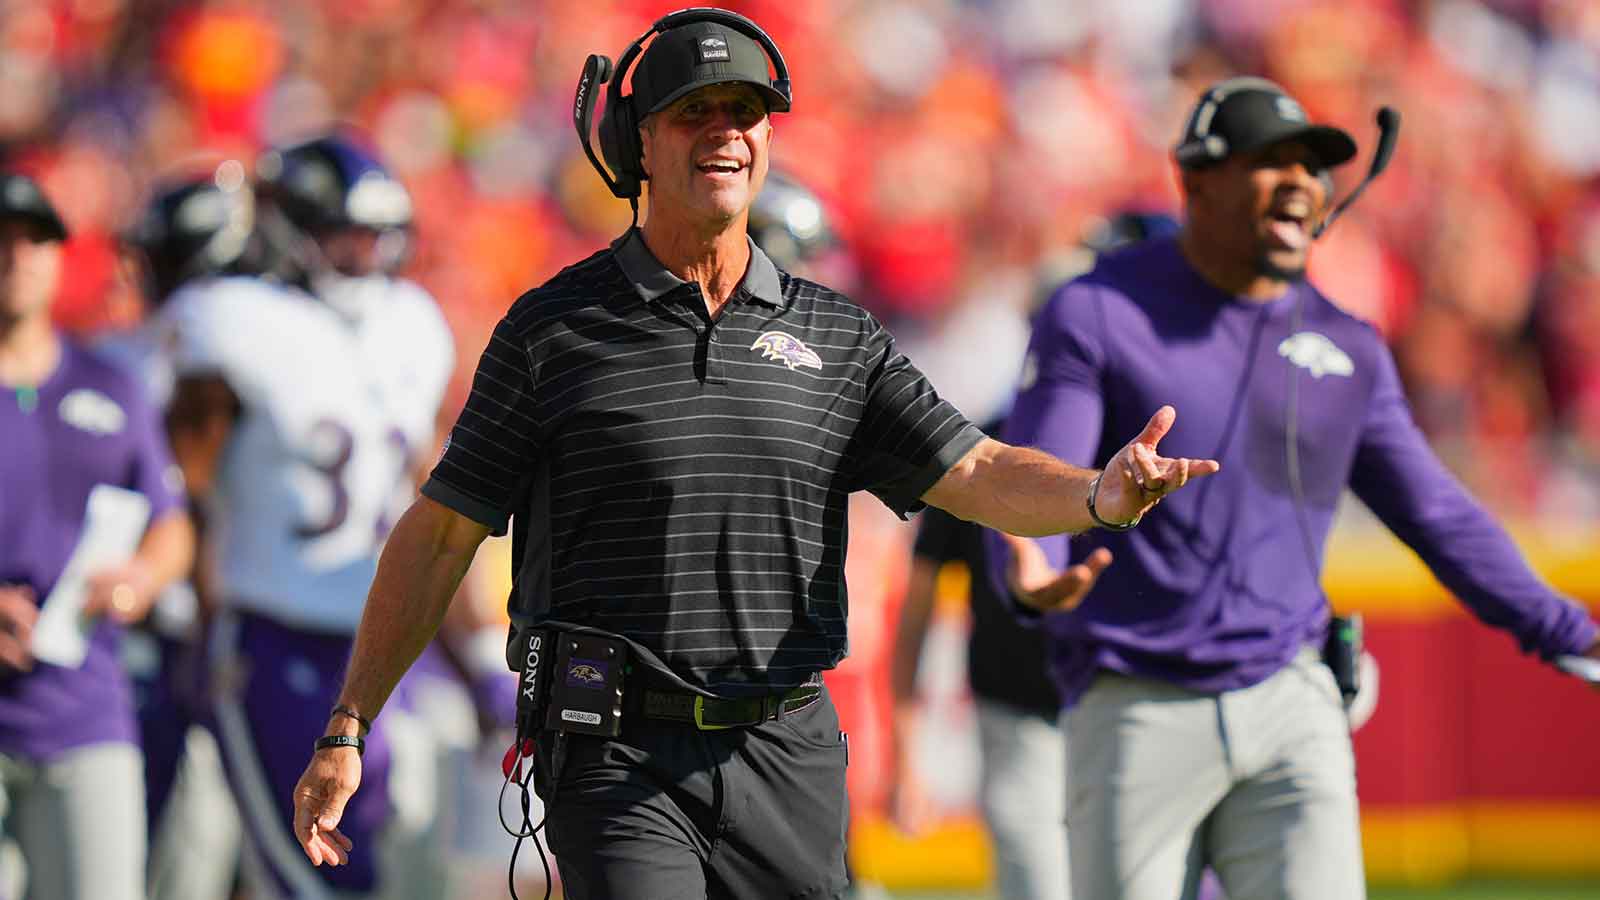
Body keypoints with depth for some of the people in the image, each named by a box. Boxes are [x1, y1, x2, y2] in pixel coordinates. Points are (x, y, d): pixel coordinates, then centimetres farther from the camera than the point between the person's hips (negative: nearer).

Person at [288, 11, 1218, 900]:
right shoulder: (553, 328, 0)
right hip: (621, 761, -4)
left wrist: (1102, 493, -23)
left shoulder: (838, 336, 9)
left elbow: (978, 476, 0)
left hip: (790, 762, 4)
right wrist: (346, 733, -1)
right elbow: (438, 536, 3)